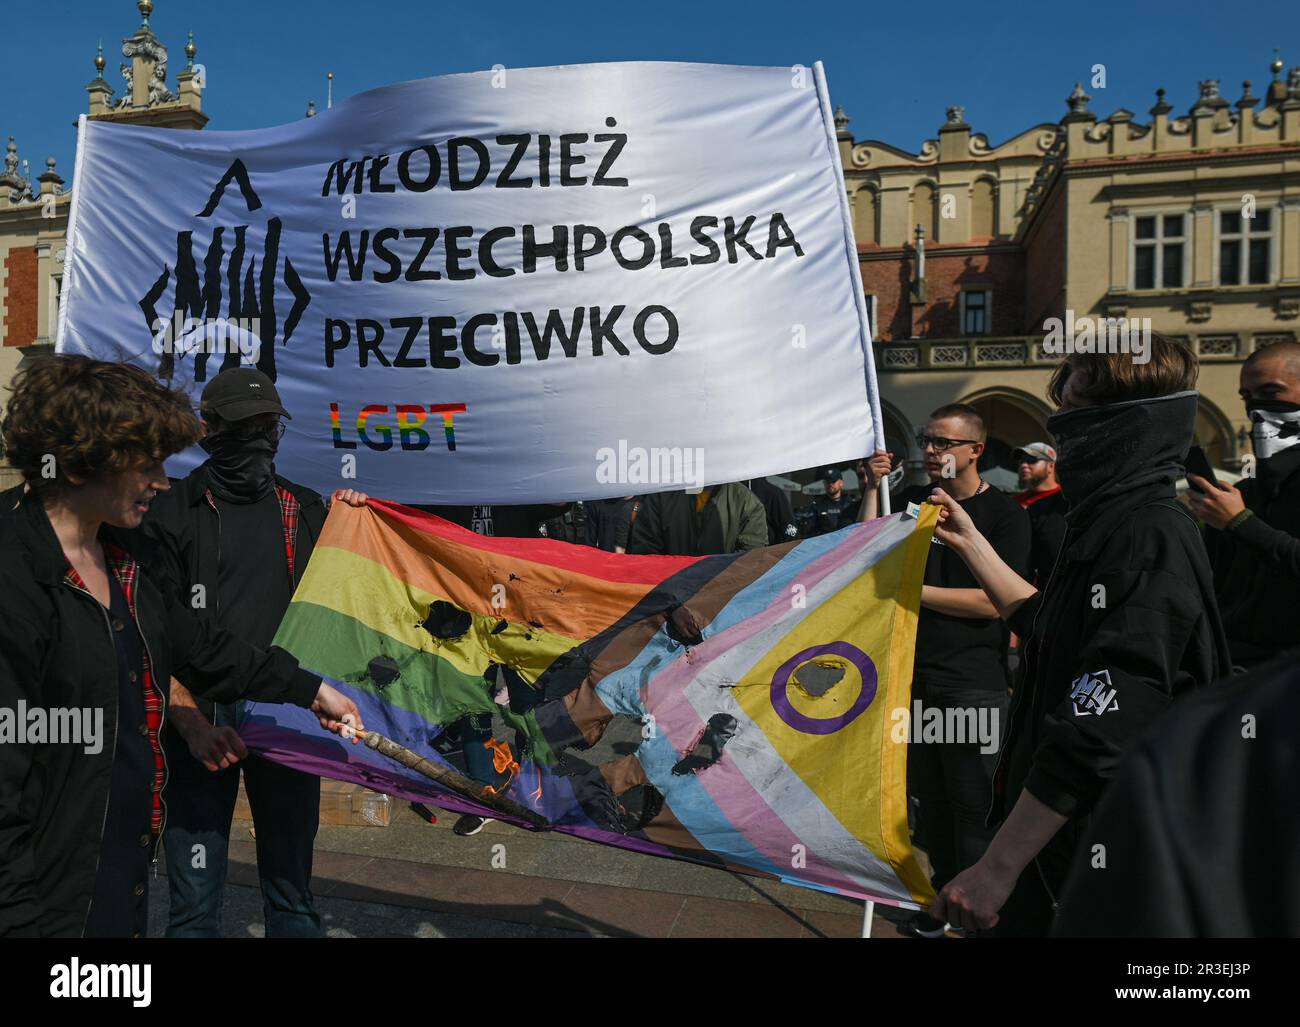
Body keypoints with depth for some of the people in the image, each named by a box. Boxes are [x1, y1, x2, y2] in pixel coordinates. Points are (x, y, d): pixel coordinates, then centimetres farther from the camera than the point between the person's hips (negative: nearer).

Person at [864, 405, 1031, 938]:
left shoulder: (1004, 513, -6)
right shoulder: (912, 500, 10)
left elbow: (994, 600, -14)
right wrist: (872, 490, -5)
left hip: (973, 684, -4)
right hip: (914, 674, 5)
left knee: (973, 808, 4)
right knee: (930, 800, 14)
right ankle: (945, 894, 32)